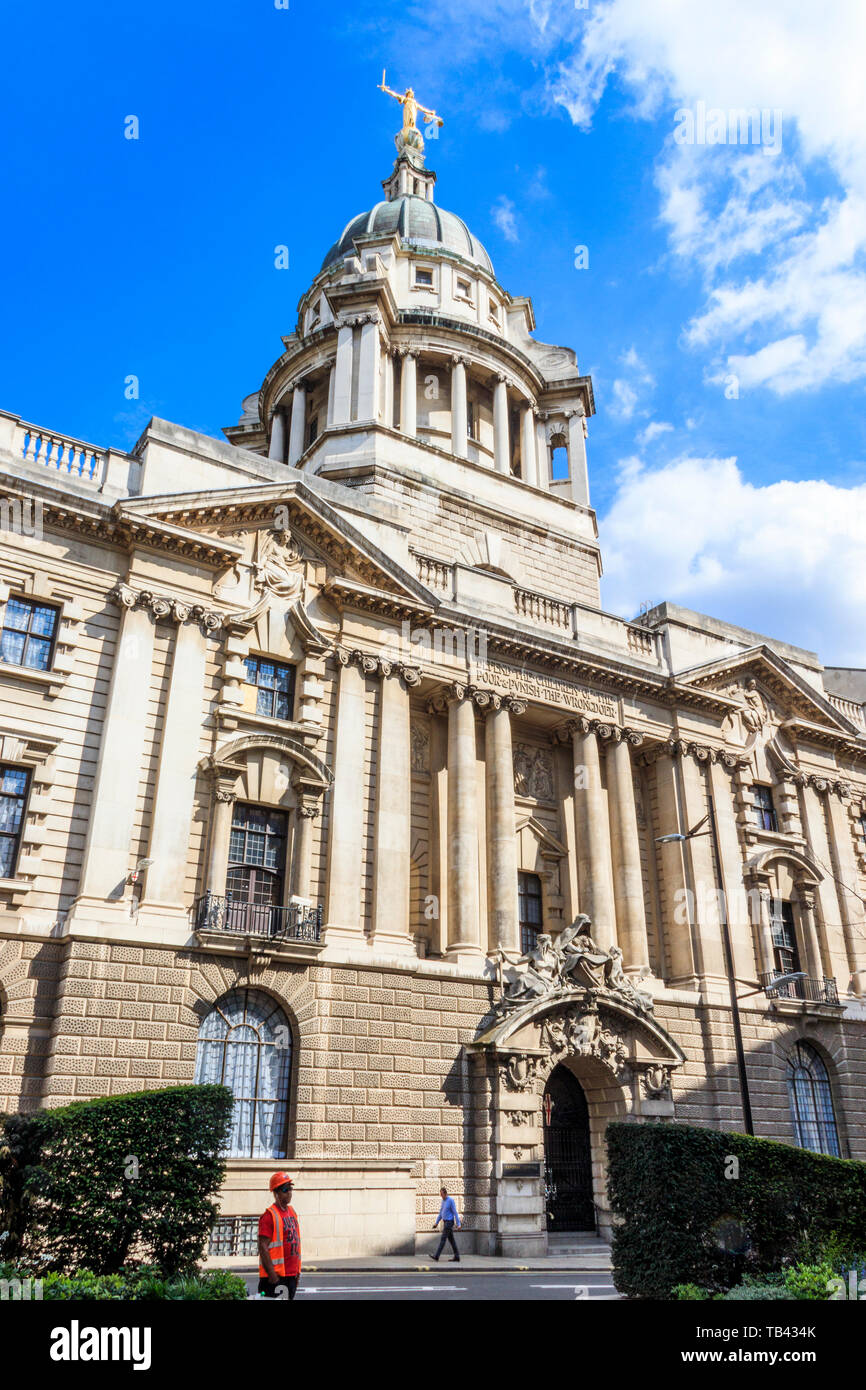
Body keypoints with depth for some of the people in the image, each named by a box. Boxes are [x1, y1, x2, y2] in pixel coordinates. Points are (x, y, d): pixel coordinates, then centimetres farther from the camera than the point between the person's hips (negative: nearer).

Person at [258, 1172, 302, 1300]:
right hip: (276, 1276, -8)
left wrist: (297, 1270, 17)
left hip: (292, 1275, 8)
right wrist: (272, 1274, -20)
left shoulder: (292, 1212, 12)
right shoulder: (269, 1215, -13)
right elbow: (263, 1247, -17)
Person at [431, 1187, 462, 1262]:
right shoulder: (443, 1201, 12)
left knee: (443, 1238, -10)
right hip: (445, 1222, 9)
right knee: (451, 1239, 8)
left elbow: (455, 1212, -15)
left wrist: (458, 1224, -17)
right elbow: (441, 1213, 17)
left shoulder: (451, 1200, -14)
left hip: (449, 1222, -9)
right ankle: (457, 1257, 11)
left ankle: (436, 1256, -11)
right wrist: (436, 1222, 13)